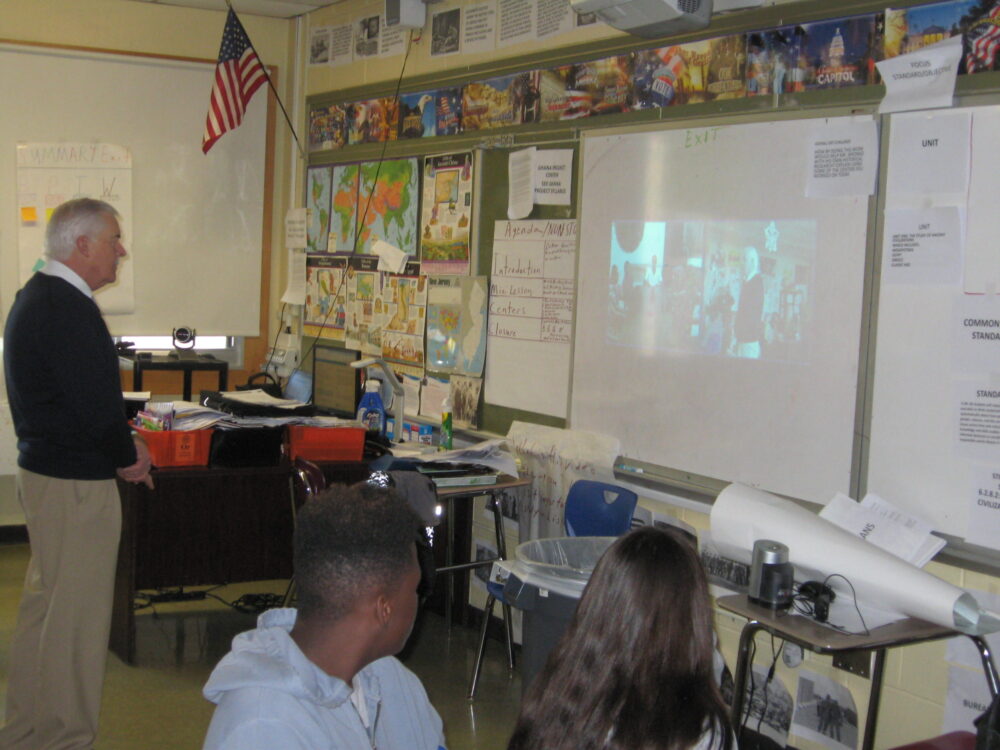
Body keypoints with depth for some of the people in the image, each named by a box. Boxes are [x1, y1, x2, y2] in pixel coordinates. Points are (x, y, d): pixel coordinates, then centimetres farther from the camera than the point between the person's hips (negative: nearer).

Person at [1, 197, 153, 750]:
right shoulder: (69, 309, -22)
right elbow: (96, 402, -25)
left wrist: (121, 441, 8)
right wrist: (128, 457, -8)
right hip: (75, 482, -11)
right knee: (75, 616, 1)